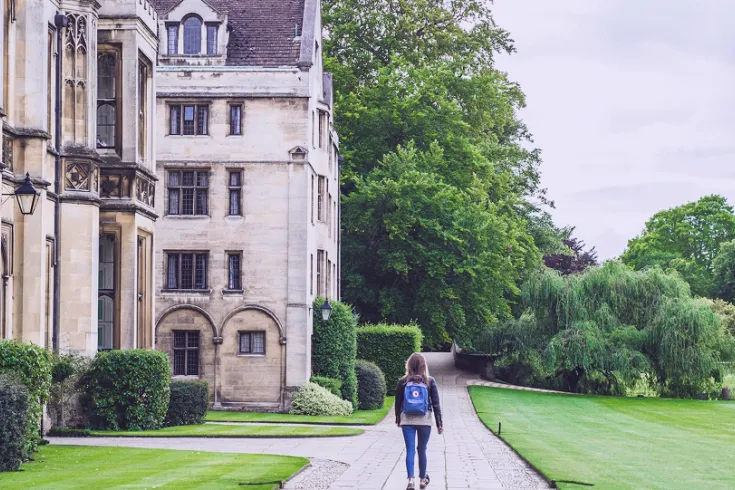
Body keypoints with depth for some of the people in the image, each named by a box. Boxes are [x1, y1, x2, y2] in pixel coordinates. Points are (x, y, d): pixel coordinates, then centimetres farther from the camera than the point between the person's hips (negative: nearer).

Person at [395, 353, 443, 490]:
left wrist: (398, 419, 19)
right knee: (422, 450, 12)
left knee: (410, 450, -1)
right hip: (424, 420, 0)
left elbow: (398, 403, 5)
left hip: (407, 420, 0)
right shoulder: (429, 381, -4)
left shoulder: (403, 382, -2)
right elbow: (436, 404, -2)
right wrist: (439, 423, 3)